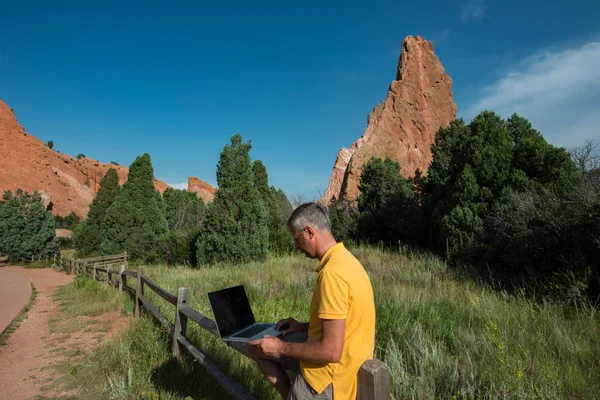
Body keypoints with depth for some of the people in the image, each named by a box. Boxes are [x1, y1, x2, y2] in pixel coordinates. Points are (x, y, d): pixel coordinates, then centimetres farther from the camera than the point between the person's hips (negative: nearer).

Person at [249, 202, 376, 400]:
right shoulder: (344, 258, 1)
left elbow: (331, 351, -26)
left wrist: (281, 348, -14)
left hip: (330, 377, -8)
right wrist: (305, 326, 7)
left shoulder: (332, 273, -28)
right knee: (259, 347, 13)